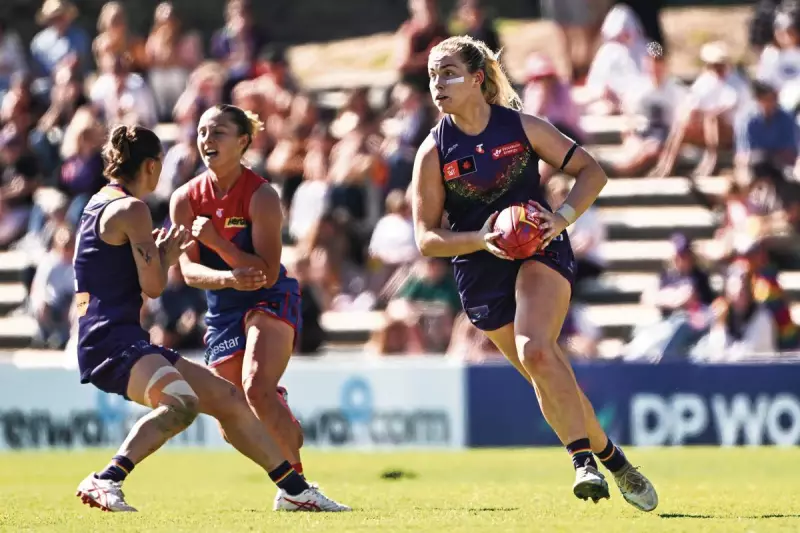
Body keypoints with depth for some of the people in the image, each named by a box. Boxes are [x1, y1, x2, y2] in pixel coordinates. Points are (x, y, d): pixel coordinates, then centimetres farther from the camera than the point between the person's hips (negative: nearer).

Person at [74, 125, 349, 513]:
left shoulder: (100, 204, 21)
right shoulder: (131, 209, -9)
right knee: (182, 402, -36)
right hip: (111, 340, -11)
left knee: (226, 398, 15)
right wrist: (166, 255, 5)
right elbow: (153, 287, -12)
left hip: (126, 341, 11)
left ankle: (296, 490, 22)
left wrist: (163, 255, 34)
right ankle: (104, 481, -40)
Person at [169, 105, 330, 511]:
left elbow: (267, 274, -23)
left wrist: (216, 241, -31)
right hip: (222, 312, 5)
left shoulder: (261, 196, -18)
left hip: (270, 302, -5)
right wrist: (229, 278, -30)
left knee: (257, 387, -29)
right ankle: (284, 425, 36)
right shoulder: (186, 199, -5)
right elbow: (189, 270, -10)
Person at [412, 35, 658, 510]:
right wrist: (481, 239, -19)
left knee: (536, 352, -27)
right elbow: (427, 237, -2)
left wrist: (562, 218, -15)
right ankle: (611, 458, 17)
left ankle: (584, 459, -24)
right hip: (481, 272, 3)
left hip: (539, 250, -3)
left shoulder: (521, 127, -3)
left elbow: (592, 173, 2)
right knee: (548, 376, 2)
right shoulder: (434, 153, -2)